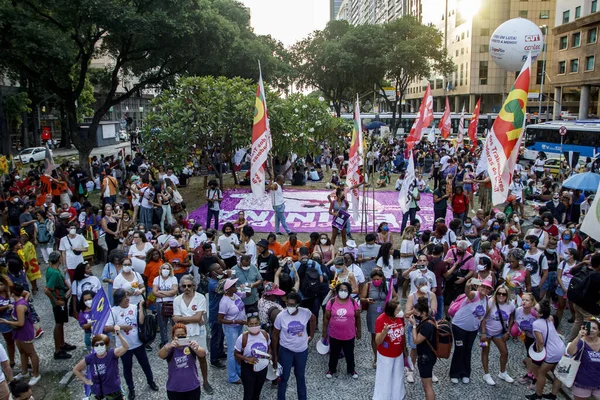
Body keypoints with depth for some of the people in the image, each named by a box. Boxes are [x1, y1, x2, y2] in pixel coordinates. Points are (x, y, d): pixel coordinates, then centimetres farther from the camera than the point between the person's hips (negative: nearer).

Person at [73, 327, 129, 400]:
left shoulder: (112, 354, -20)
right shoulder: (90, 358, -12)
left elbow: (126, 347, -39)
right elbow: (76, 370, 4)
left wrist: (119, 334, -50)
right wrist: (86, 381, -1)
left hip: (114, 392, -2)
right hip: (98, 392, 2)